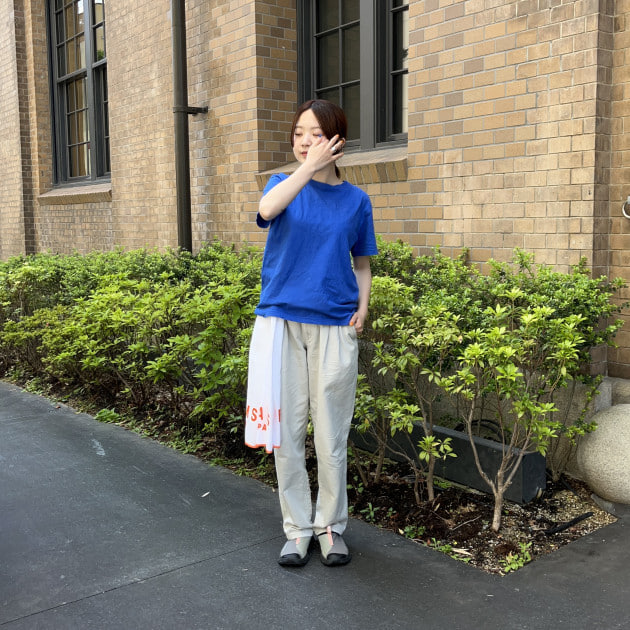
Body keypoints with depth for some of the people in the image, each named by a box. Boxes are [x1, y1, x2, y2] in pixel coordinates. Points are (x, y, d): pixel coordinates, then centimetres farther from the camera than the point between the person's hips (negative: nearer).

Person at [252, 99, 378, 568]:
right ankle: (297, 528, 21)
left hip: (334, 327, 0)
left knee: (331, 436, 6)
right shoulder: (284, 183, 6)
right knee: (287, 431, 6)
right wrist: (309, 166, -17)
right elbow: (267, 210, -19)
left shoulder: (355, 200, 7)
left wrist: (362, 306, -1)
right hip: (282, 320, 1)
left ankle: (331, 526, 23)